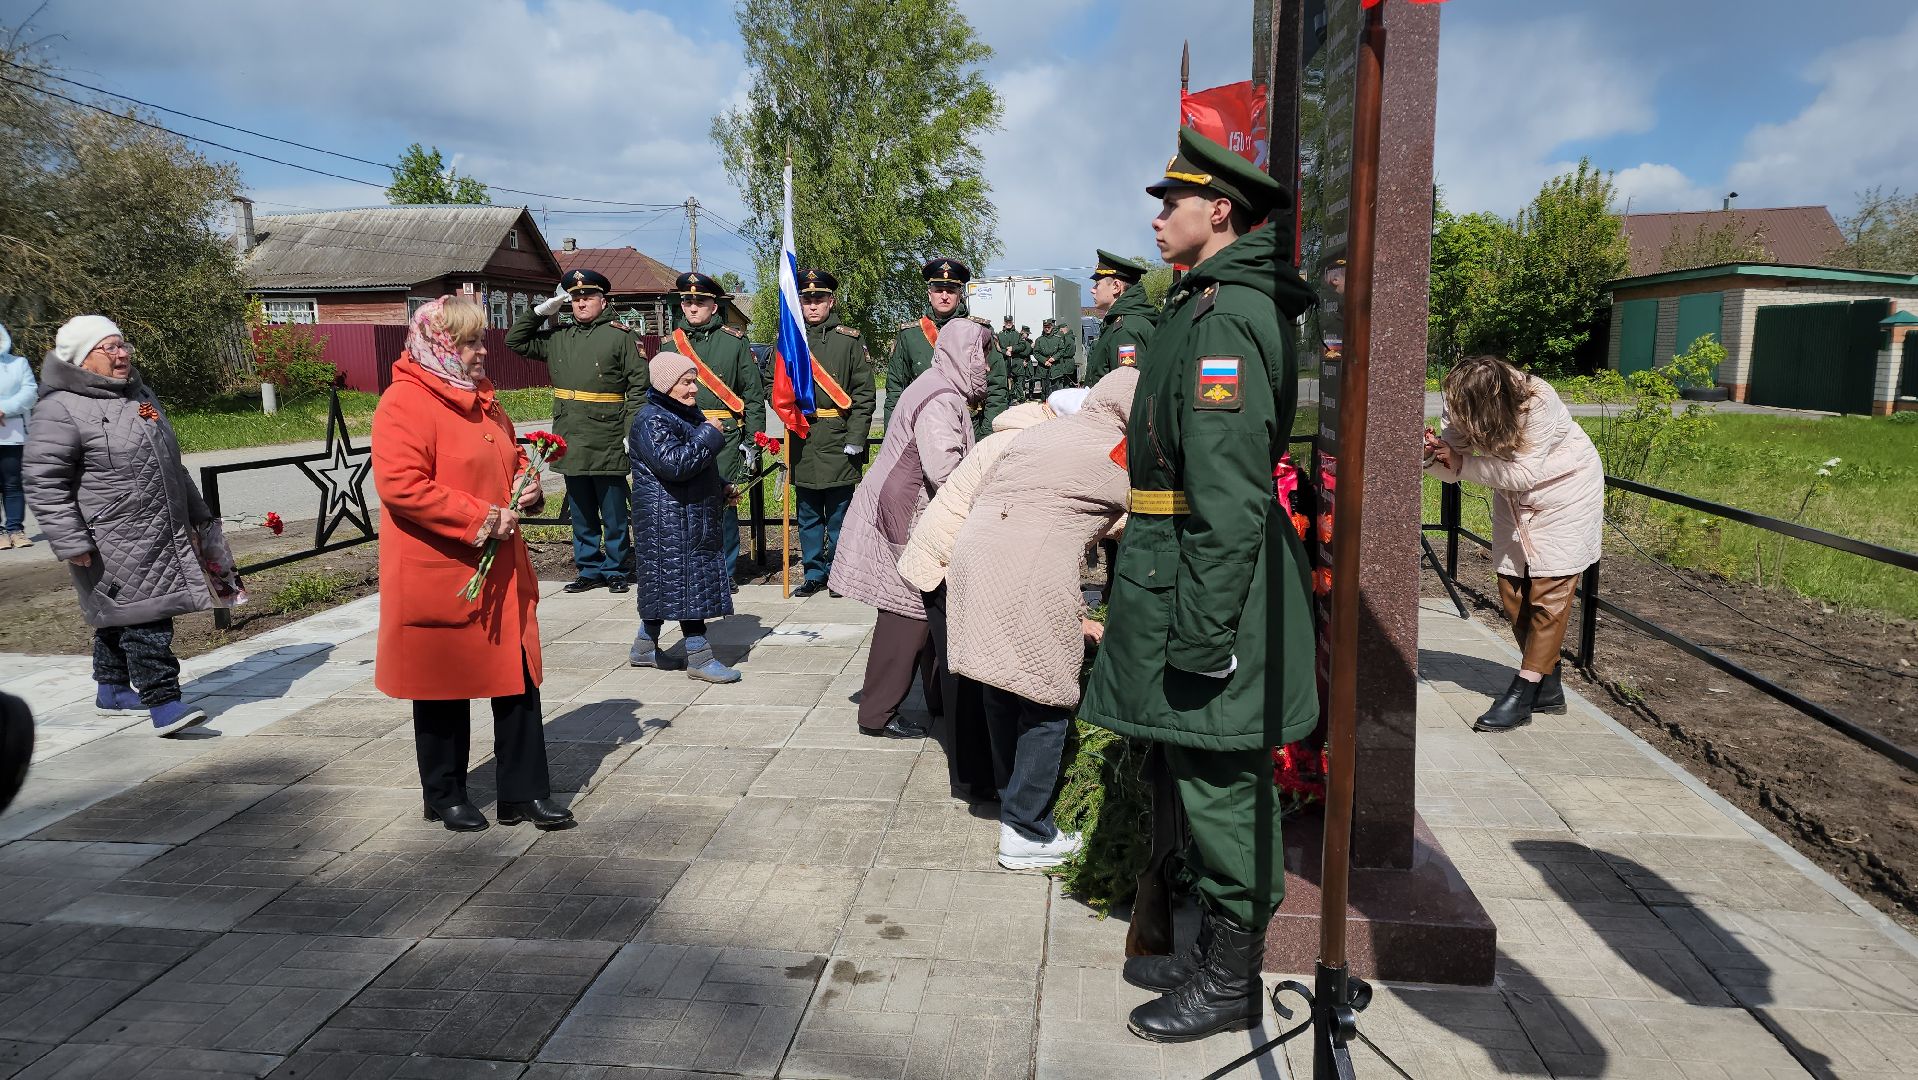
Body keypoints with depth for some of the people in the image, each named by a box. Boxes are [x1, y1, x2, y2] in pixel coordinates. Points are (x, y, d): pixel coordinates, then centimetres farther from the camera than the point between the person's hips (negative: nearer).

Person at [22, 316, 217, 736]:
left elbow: (169, 464, 25)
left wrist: (194, 516, 26)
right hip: (114, 544, -8)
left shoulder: (139, 393, 16)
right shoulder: (61, 409, -10)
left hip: (164, 535, 8)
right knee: (145, 617, -11)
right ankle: (163, 704, -10)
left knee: (120, 617, 18)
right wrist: (71, 542, -17)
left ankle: (112, 689, 31)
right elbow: (42, 481, -13)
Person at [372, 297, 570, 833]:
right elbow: (400, 486, -22)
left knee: (518, 677, 7)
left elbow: (512, 458, 26)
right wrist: (479, 518, -22)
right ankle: (446, 796, 24)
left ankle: (525, 793, 17)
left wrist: (528, 489, 4)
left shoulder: (483, 400, 14)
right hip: (438, 577, -7)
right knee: (443, 687, 7)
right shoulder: (404, 404, -13)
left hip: (500, 571, 7)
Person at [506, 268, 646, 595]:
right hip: (570, 442, 5)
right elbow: (515, 340, 20)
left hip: (607, 444, -5)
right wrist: (540, 310, 8)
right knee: (581, 514, 13)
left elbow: (638, 386, -7)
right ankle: (590, 569, 23)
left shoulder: (619, 336, -3)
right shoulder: (558, 337, 12)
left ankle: (615, 571, 17)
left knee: (614, 515, 5)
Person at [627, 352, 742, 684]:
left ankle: (645, 647, 28)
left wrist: (721, 488, 13)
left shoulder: (690, 414, 16)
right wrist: (709, 434, -19)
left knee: (664, 586, 16)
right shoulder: (651, 420, -14)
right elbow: (674, 464, -27)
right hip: (668, 521, -9)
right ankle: (699, 657, -1)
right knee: (685, 582, -6)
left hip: (694, 518, 9)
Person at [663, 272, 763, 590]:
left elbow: (754, 393, 1)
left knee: (724, 505, 1)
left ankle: (726, 573, 13)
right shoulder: (671, 343, 11)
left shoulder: (734, 341, 2)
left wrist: (752, 440, -3)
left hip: (724, 438, -3)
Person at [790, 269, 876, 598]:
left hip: (838, 439, -3)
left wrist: (855, 438, -10)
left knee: (839, 509, 4)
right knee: (807, 513, 11)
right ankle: (815, 572, 22)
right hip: (801, 440, 3)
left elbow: (863, 393, -3)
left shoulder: (850, 340, 1)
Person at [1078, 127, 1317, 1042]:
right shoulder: (1212, 306, 15)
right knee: (1210, 782, 19)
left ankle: (1230, 983, 19)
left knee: (1220, 787, 2)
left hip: (1210, 582, -11)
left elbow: (1229, 501, -24)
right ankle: (1216, 952, 35)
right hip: (1192, 577, 11)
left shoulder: (1224, 321, -18)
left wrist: (1202, 635, -23)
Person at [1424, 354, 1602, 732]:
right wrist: (1433, 454, -36)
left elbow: (1524, 473, -32)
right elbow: (1452, 467, -14)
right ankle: (1548, 688, 18)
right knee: (1512, 592, 5)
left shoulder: (1538, 403, -33)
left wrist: (1462, 463, -35)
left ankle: (1522, 695, -4)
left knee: (1548, 594, -8)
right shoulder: (1466, 410, -18)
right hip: (1515, 501, 6)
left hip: (1565, 492, -6)